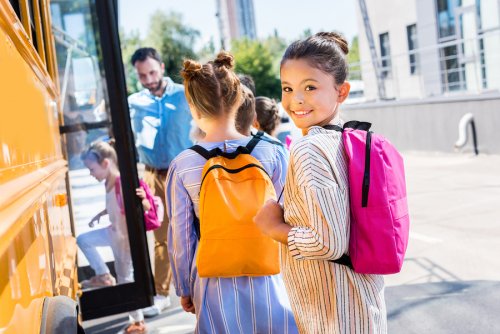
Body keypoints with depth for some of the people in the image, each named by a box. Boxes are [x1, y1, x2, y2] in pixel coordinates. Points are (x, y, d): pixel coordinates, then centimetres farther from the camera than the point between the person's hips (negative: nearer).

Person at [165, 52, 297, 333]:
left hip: (216, 283, 0)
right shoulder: (272, 153, -11)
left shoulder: (182, 166, -11)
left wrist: (184, 289, 12)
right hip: (268, 278, 0)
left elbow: (181, 237, -3)